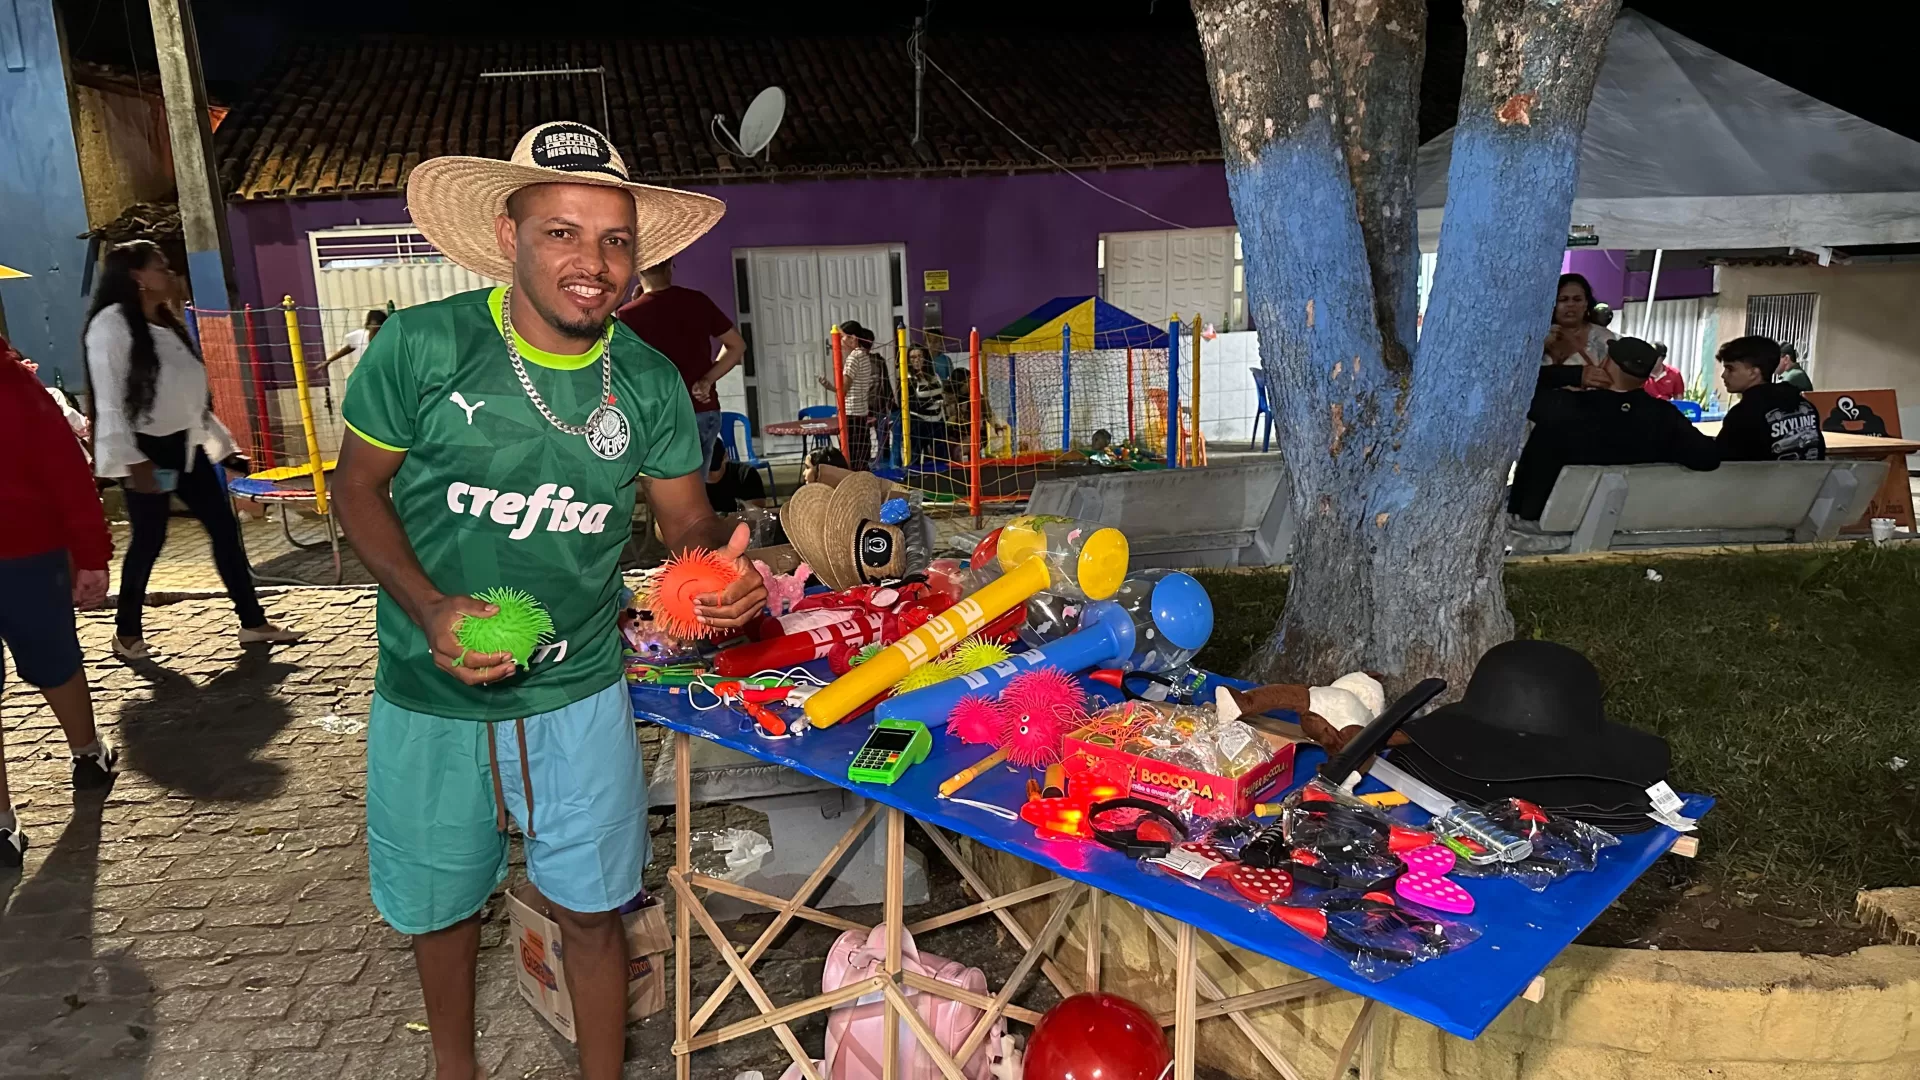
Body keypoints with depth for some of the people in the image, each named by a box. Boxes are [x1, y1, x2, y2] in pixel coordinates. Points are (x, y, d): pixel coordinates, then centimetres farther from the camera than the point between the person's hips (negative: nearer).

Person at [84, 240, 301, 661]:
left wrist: (216, 436, 14)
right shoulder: (112, 323, -12)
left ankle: (253, 622, 8)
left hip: (186, 444, 8)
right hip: (147, 450, -8)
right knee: (149, 540, 0)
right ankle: (127, 632, 18)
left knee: (224, 528, 4)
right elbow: (109, 400, -16)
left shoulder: (166, 321, 14)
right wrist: (132, 460, -20)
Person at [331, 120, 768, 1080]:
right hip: (432, 696, 0)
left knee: (592, 912, 11)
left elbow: (688, 517, 0)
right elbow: (358, 487, -5)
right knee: (442, 905, 21)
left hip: (578, 696, 1)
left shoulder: (648, 382, -8)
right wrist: (432, 610, -20)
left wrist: (723, 569, -24)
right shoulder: (422, 345, -15)